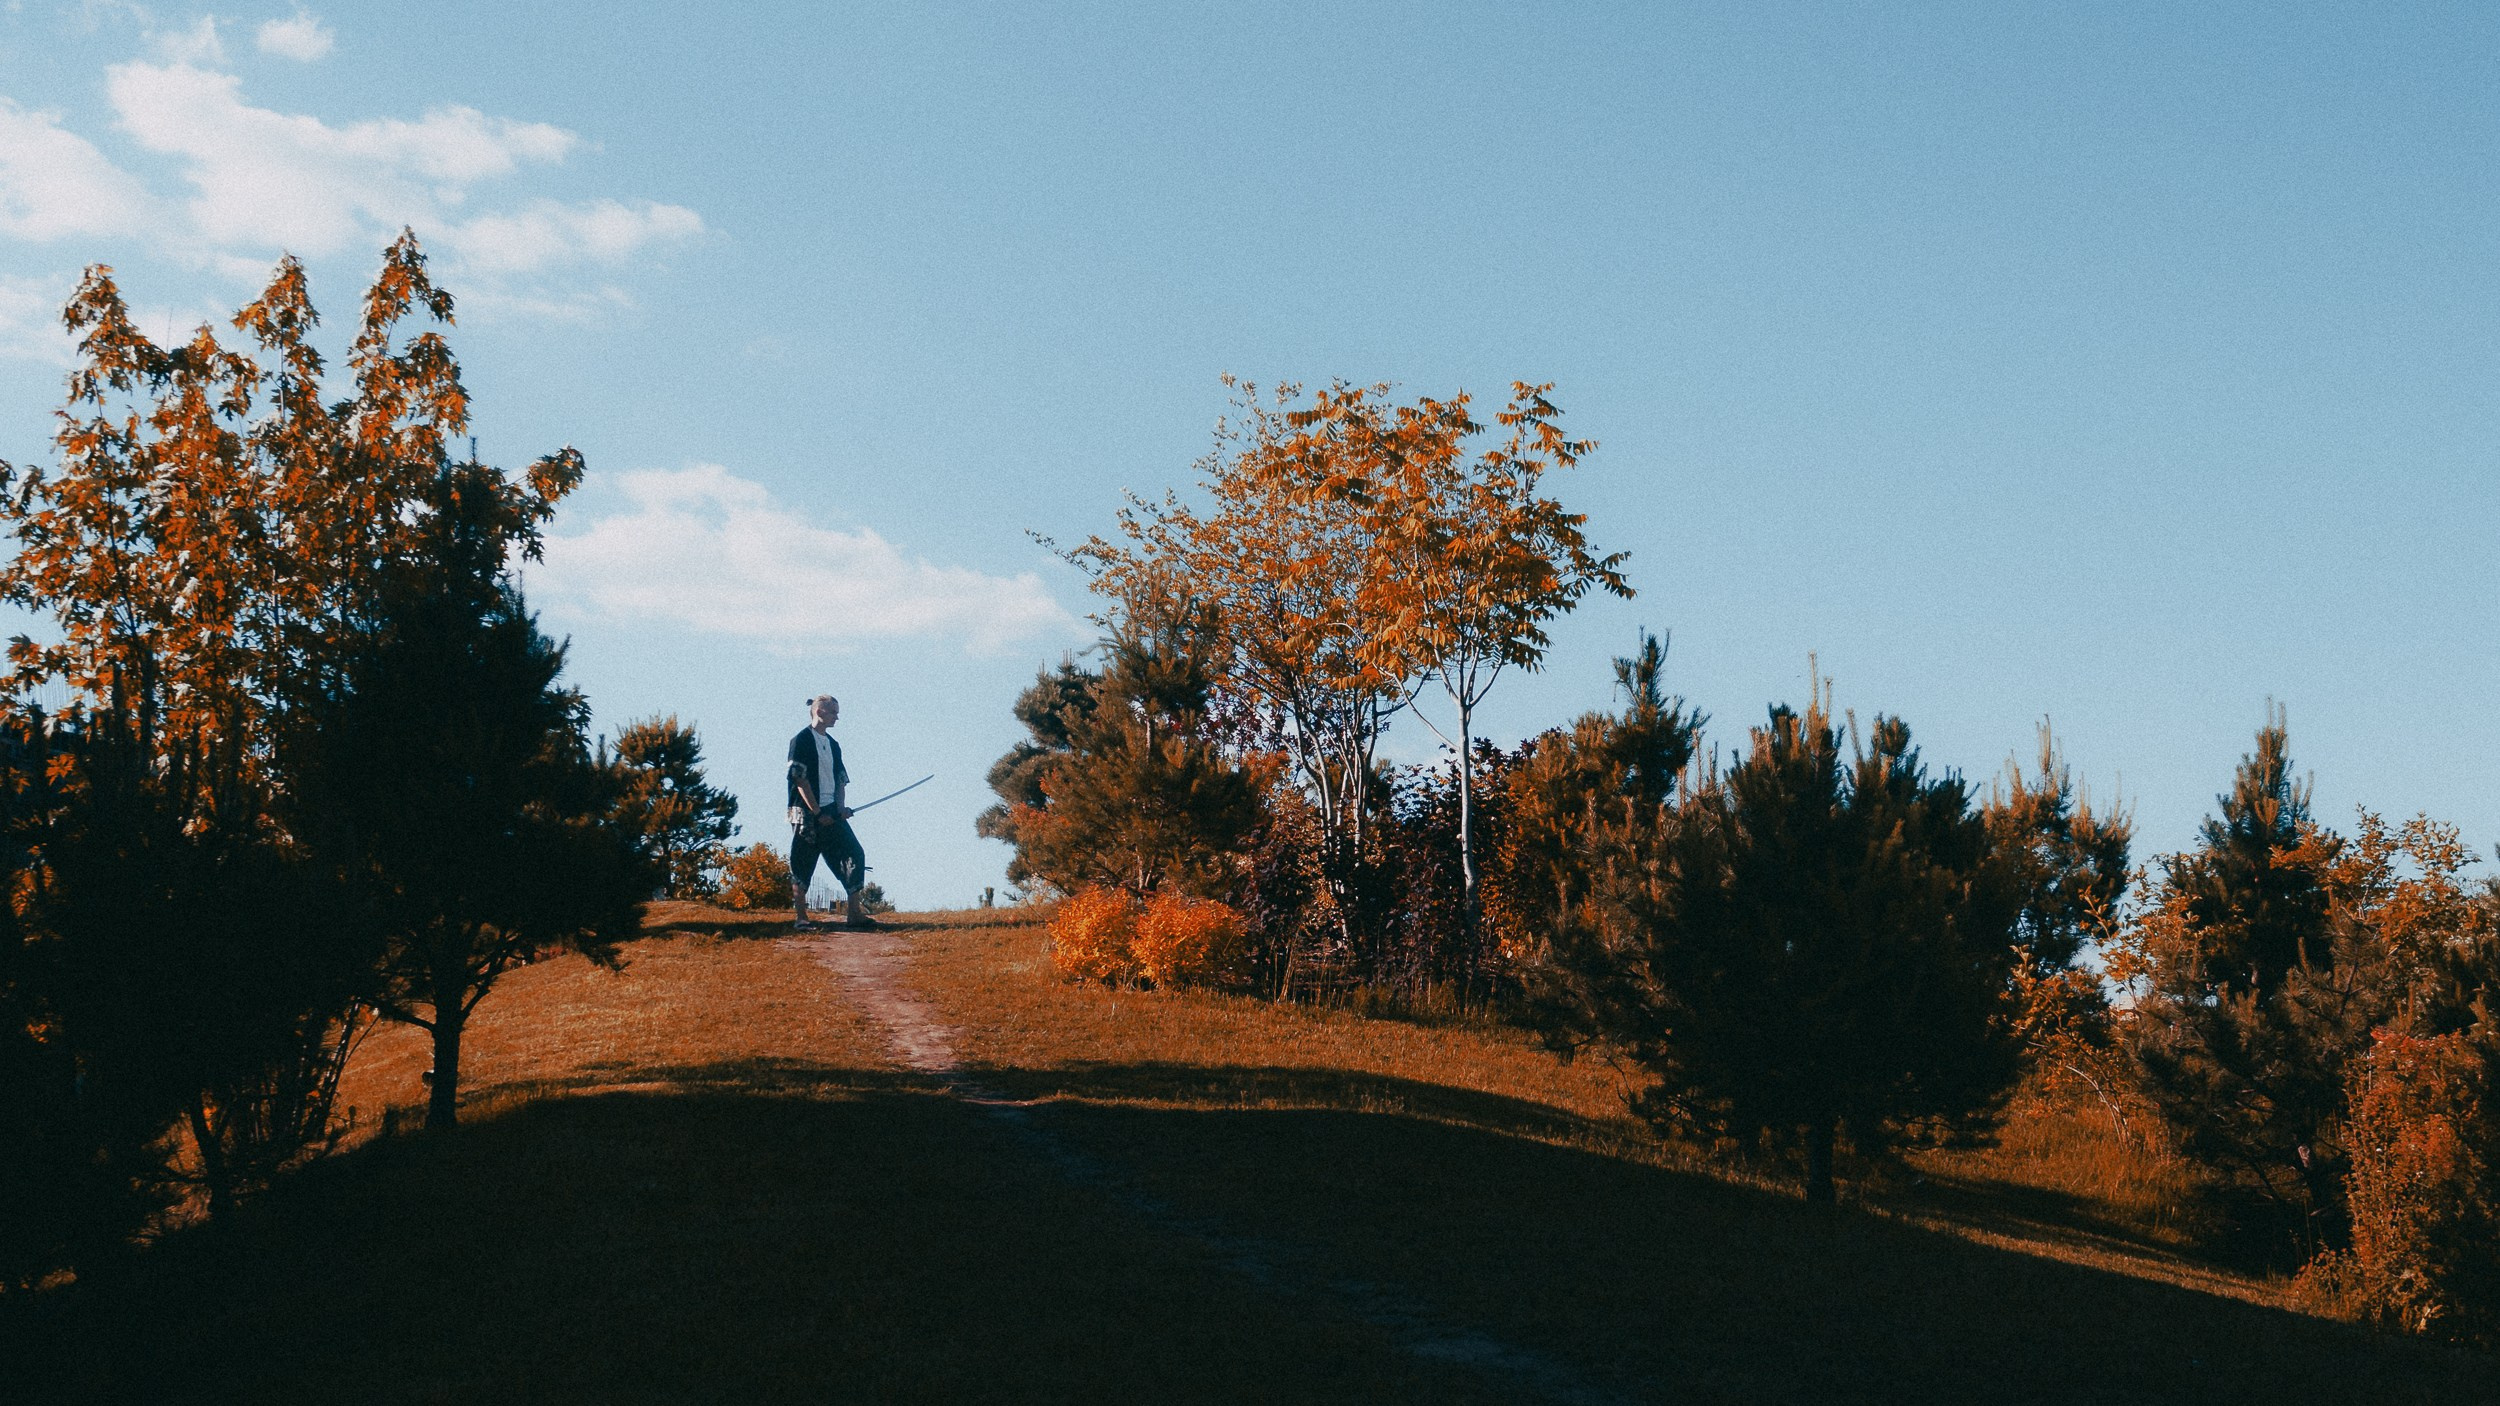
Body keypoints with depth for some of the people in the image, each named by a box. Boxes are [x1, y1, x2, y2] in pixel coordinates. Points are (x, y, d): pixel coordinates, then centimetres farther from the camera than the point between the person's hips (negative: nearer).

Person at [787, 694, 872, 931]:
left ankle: (855, 915, 2)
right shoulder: (802, 740, -5)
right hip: (807, 813, -7)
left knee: (854, 856, -1)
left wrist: (840, 807, 1)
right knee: (803, 865, -4)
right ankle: (801, 919, 1)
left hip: (831, 812, 7)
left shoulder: (833, 745, 17)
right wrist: (817, 812, -14)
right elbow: (800, 778, -12)